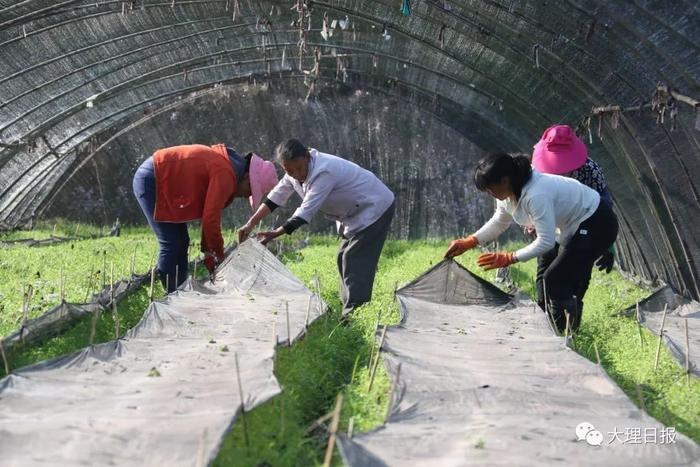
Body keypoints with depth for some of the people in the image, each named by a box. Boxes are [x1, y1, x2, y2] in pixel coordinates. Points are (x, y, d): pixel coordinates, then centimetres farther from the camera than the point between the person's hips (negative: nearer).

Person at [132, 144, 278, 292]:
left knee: (182, 241, 11)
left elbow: (210, 214, 11)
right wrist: (220, 255, -12)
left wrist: (208, 252, 11)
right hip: (150, 180, -10)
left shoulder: (227, 166, 8)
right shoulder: (225, 175, -23)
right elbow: (210, 218, -24)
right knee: (171, 244, -10)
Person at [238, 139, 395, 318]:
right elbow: (275, 197, 1)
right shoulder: (296, 172, -6)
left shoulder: (323, 172, -34)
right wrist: (250, 224, -4)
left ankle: (353, 315, -18)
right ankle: (348, 311, 18)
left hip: (375, 208, -10)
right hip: (354, 214, 10)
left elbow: (306, 210, -37)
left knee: (356, 261, -17)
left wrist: (275, 234, -40)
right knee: (345, 258, 12)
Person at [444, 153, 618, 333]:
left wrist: (508, 258, -28)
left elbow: (545, 242, -32)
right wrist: (467, 243, 2)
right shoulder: (508, 193, -5)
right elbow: (498, 224, 12)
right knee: (570, 278, 15)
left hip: (596, 225, -10)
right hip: (578, 226, 10)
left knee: (554, 280, -10)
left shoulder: (536, 195, -35)